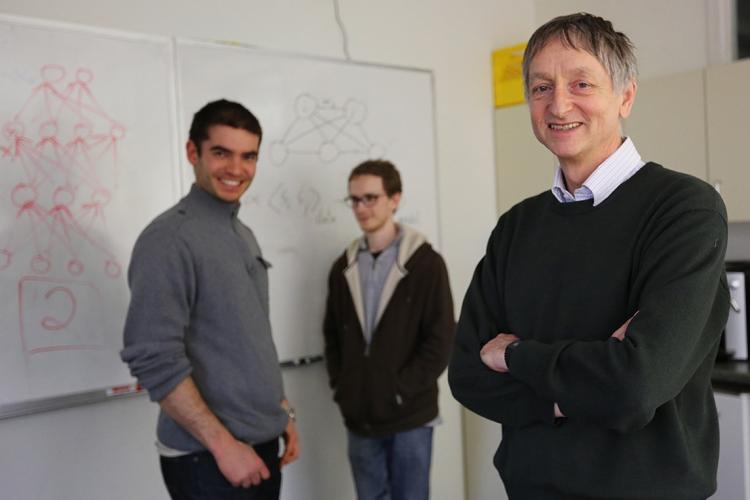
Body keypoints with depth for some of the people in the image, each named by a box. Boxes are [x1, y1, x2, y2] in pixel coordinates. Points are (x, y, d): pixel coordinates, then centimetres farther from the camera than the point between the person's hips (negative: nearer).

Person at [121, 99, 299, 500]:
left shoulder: (244, 236, 10)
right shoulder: (170, 238, -16)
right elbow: (153, 360, -22)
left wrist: (281, 413, 14)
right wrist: (223, 443, -20)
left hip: (262, 443, 8)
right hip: (207, 457, -8)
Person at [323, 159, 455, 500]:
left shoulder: (426, 263, -6)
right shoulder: (343, 267, 8)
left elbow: (441, 341, -10)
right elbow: (332, 334, 14)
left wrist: (401, 391, -13)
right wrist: (340, 387, 2)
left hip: (410, 416, -4)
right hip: (359, 417, 4)